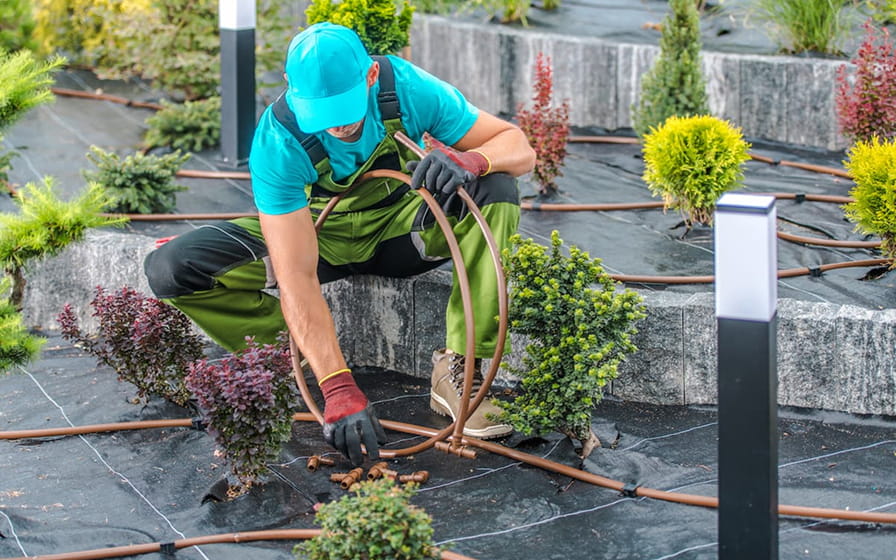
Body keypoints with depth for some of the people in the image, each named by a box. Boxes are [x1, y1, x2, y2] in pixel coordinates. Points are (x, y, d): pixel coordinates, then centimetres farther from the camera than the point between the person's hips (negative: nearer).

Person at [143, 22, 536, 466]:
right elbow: (297, 278, -36)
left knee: (495, 192, -29)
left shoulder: (404, 87, -26)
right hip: (317, 235, -1)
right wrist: (338, 388, -44)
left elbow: (519, 148, -19)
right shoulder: (278, 140, -31)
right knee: (171, 269, -24)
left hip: (400, 228, 2)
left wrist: (472, 159, -44)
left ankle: (457, 371, -24)